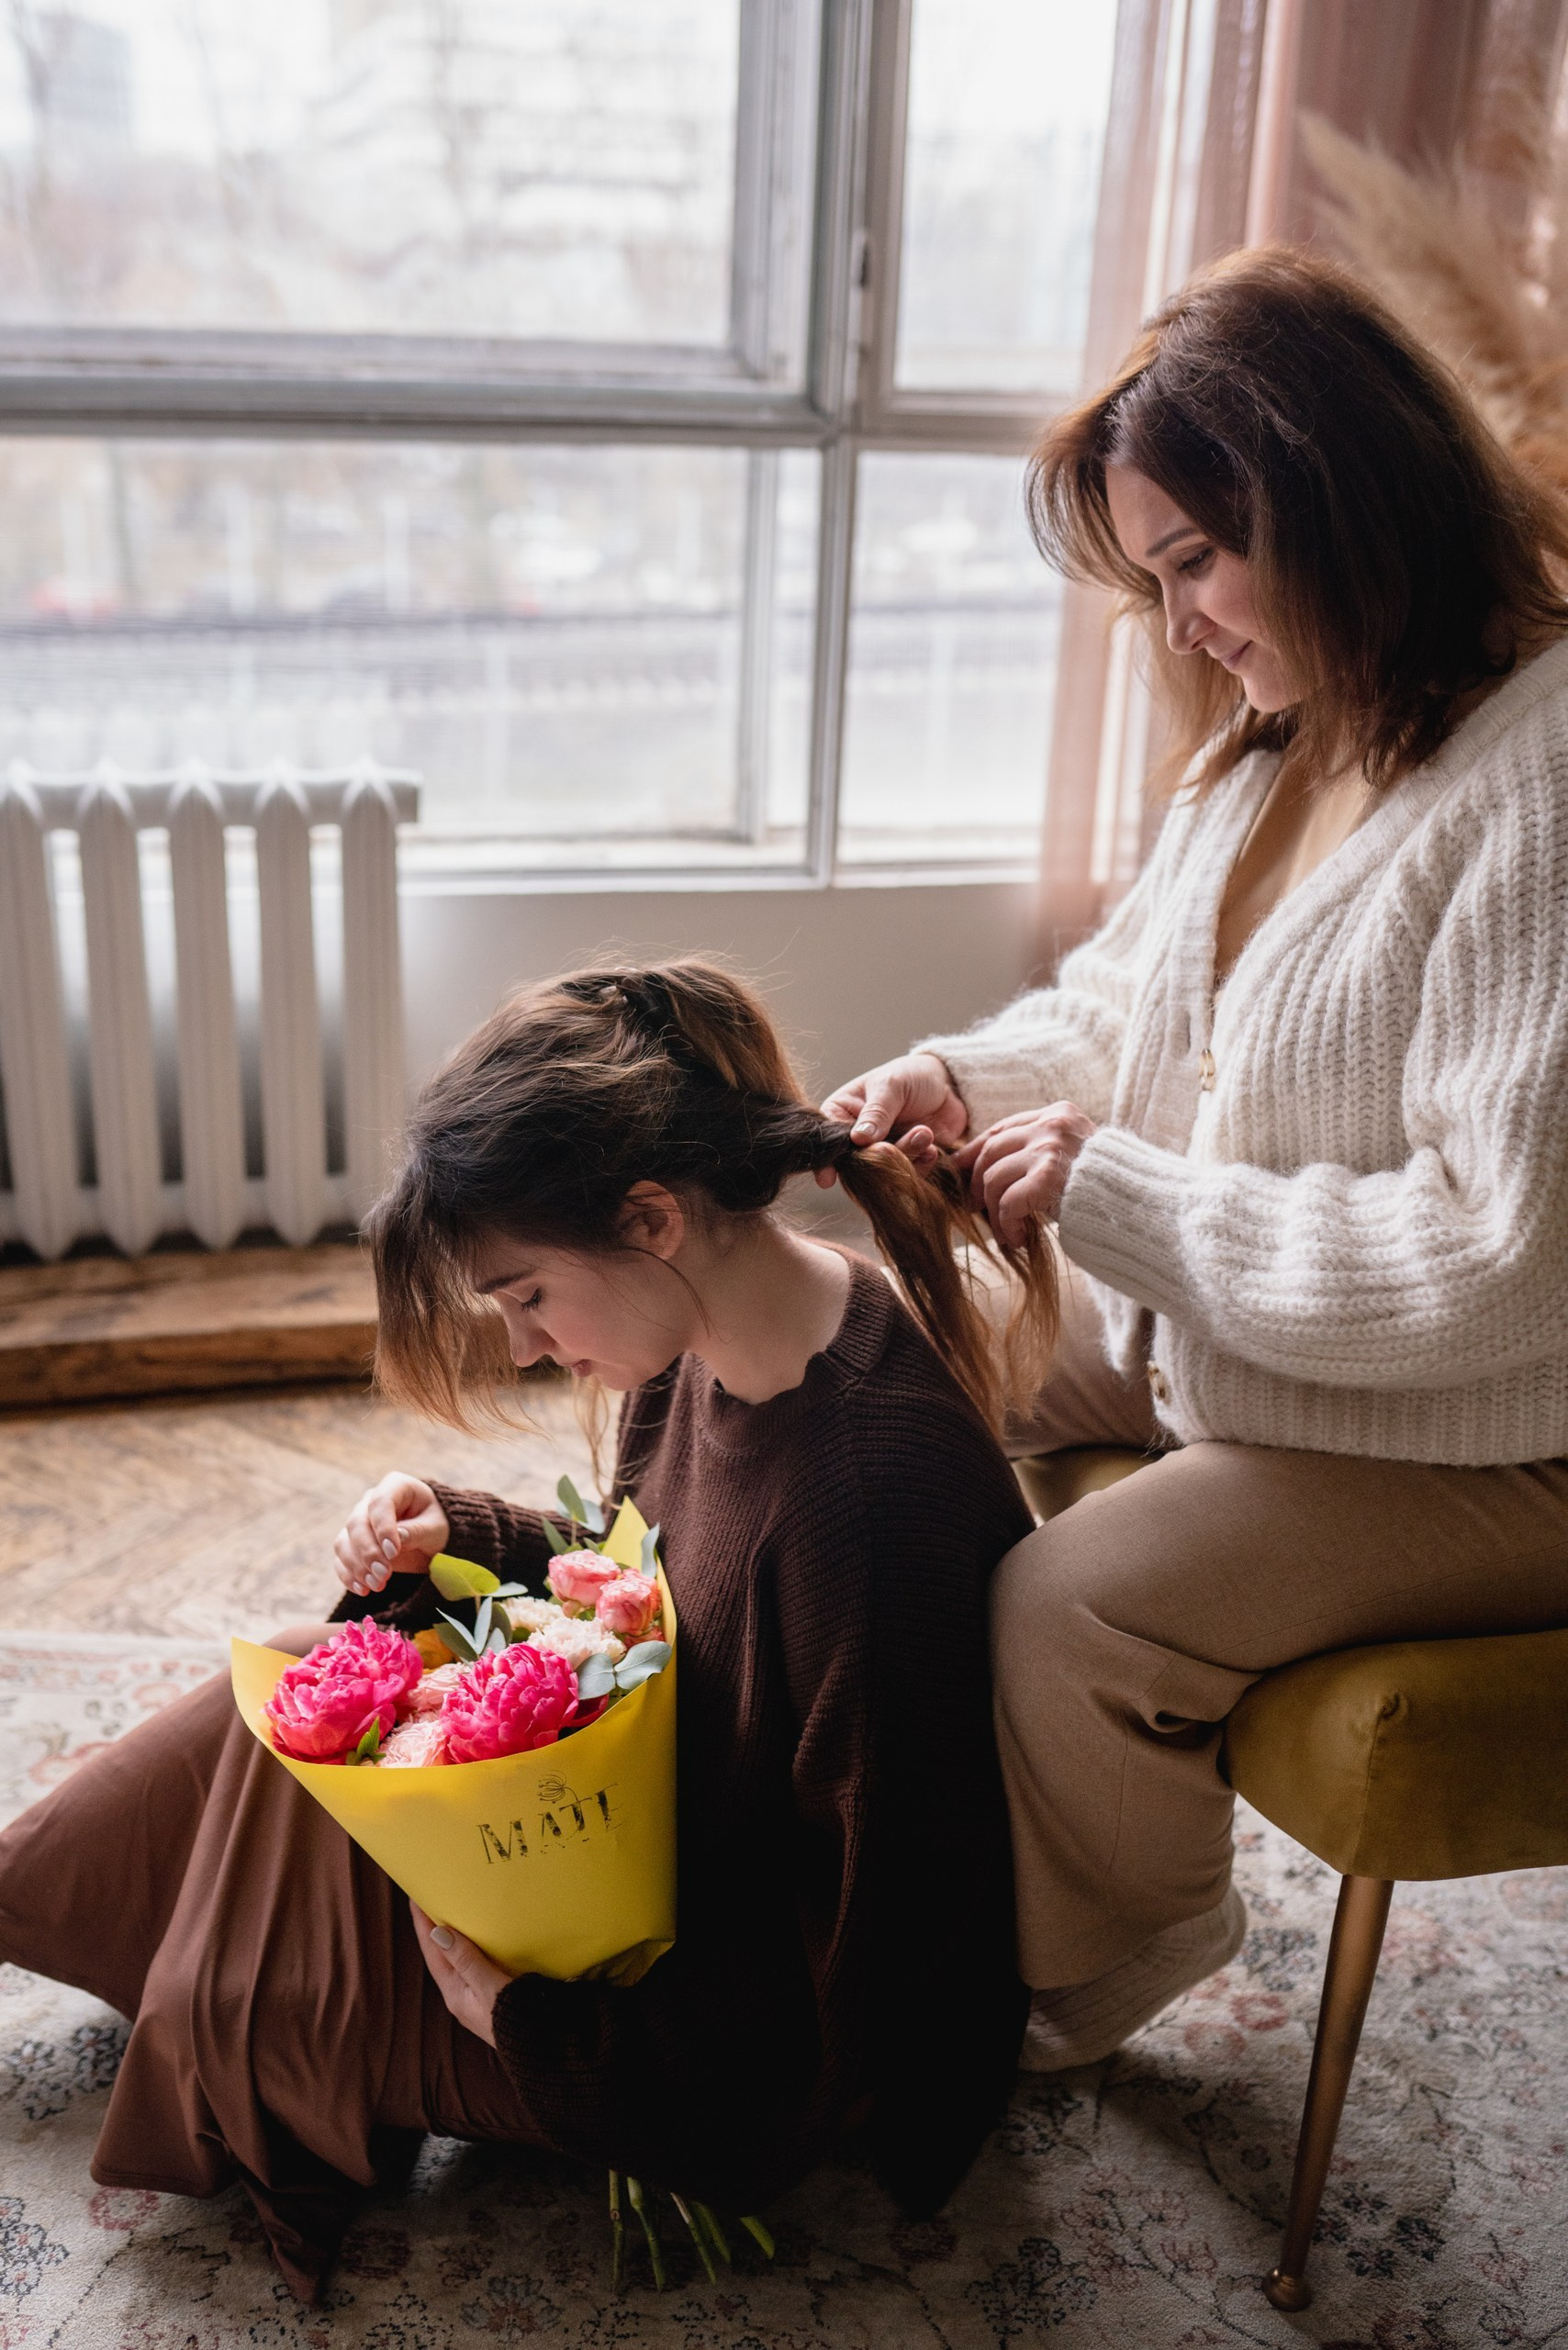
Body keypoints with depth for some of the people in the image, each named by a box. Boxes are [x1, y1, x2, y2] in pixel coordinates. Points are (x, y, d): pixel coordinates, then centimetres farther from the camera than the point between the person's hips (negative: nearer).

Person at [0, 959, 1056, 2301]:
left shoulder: (877, 1489, -36)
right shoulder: (707, 1337, -9)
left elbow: (885, 1969, -28)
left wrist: (540, 2019, -26)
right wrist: (454, 1536, -7)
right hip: (664, 1813, 8)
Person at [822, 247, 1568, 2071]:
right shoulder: (1273, 738, 3)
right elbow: (1127, 994, 16)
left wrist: (1116, 1192, -24)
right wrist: (967, 1078, -6)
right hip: (1199, 1325, 9)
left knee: (1068, 1611, -24)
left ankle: (1083, 1965, 12)